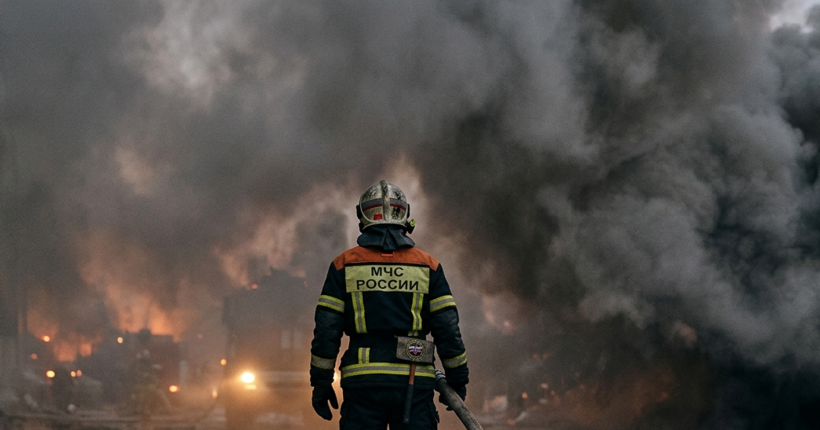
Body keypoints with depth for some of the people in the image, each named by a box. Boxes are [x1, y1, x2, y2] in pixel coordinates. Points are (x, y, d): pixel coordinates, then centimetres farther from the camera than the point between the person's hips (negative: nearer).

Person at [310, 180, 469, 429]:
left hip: (362, 381, 0)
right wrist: (458, 379, 14)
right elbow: (447, 330, 5)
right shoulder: (427, 266, 6)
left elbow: (326, 330, 2)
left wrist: (321, 382, 9)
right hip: (414, 382, 0)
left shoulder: (344, 265, 5)